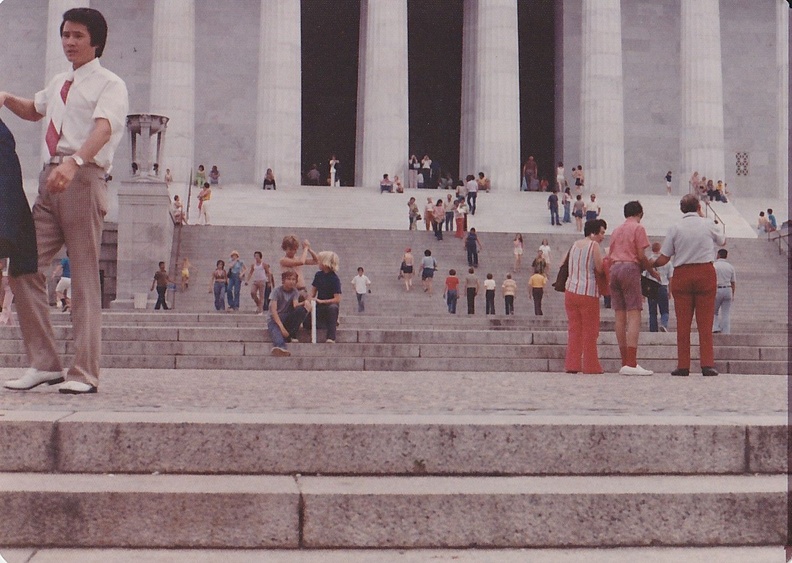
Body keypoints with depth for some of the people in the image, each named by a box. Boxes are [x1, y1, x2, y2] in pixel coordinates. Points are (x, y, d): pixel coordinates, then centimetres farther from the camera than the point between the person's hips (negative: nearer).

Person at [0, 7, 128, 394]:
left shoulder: (110, 85, -1)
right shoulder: (59, 83, 23)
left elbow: (103, 128, -21)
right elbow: (35, 110, 44)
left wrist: (74, 162, -40)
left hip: (84, 180, -7)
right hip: (50, 180, 8)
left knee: (85, 277, -7)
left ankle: (84, 373, -4)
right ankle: (43, 363, 8)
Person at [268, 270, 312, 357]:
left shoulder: (295, 292, 7)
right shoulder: (277, 291, -7)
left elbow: (295, 305, -13)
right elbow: (273, 310, -16)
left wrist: (305, 303, -36)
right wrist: (281, 327, -27)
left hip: (287, 319, 4)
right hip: (274, 319, -4)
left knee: (301, 309, -24)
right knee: (275, 330, -38)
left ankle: (288, 336, -23)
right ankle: (279, 347, -72)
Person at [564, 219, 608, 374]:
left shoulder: (575, 244, 15)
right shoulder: (594, 245, -6)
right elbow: (600, 269, -12)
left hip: (570, 290, 6)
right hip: (588, 293, -6)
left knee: (574, 330, 8)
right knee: (590, 331, 1)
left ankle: (572, 365, 5)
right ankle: (591, 366, 4)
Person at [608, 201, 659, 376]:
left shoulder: (616, 230, 21)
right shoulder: (638, 228, 1)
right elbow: (641, 256, -6)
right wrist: (653, 271, 5)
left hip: (614, 269, 7)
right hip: (630, 268, -7)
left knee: (620, 317, 5)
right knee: (634, 316, -11)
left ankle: (624, 363, 6)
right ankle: (631, 364, -20)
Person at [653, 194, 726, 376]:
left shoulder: (675, 228, 0)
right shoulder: (708, 225, 3)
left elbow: (663, 259, -2)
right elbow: (723, 240, 25)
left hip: (682, 274, 0)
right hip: (705, 273, 0)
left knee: (683, 323, 3)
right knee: (705, 322, 2)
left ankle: (683, 366, 1)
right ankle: (707, 365, -3)